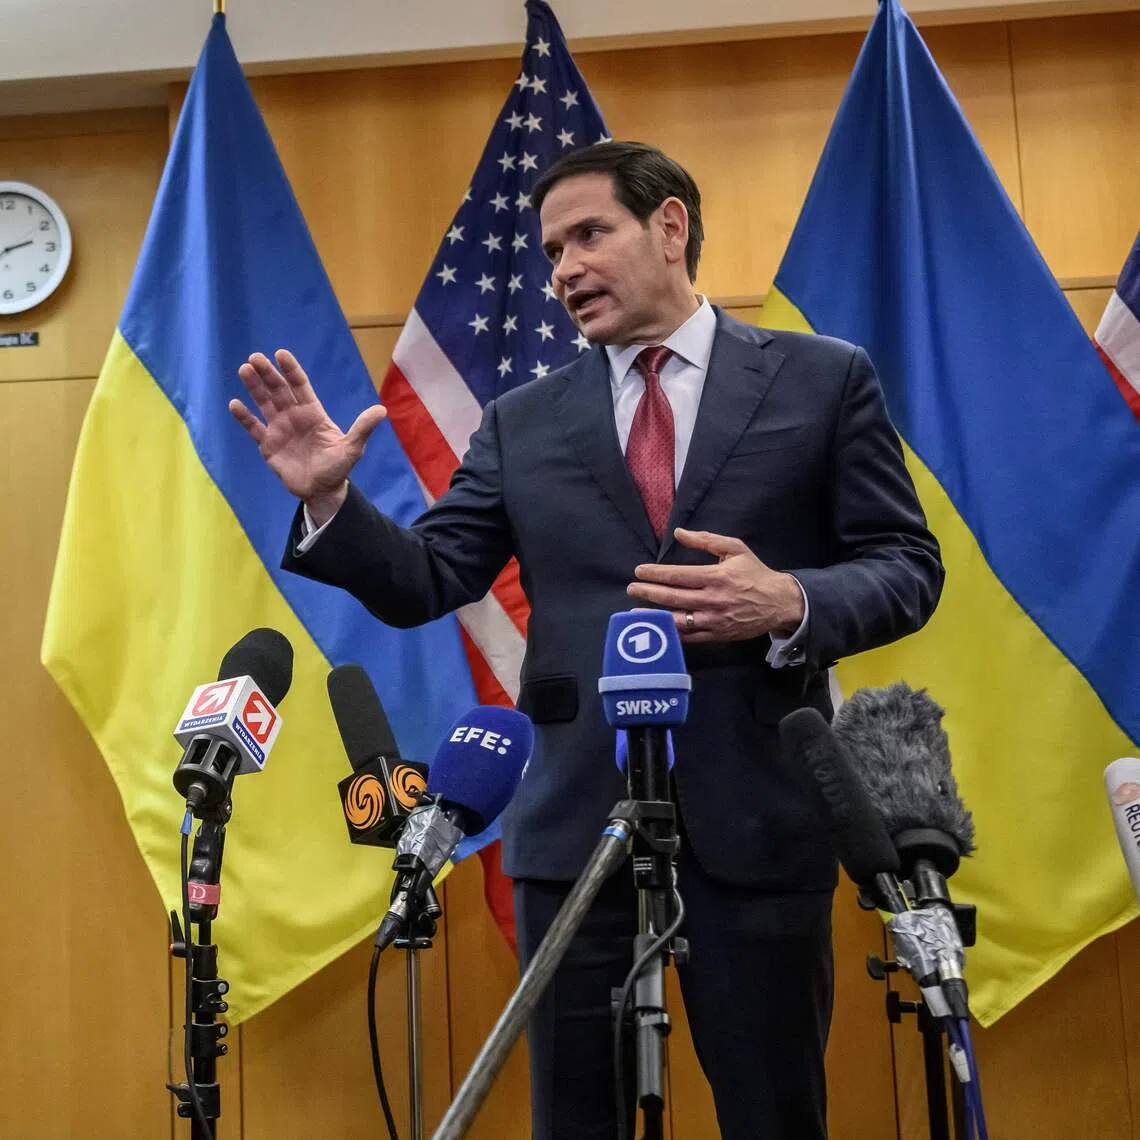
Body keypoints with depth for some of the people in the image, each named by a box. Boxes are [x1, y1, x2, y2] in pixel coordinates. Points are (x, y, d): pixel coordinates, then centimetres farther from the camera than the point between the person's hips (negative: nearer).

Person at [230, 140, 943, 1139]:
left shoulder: (826, 379, 4)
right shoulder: (521, 424, 11)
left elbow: (908, 566, 2)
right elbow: (426, 583, 7)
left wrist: (792, 605, -17)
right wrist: (330, 497, -10)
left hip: (758, 813, -2)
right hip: (576, 819, 2)